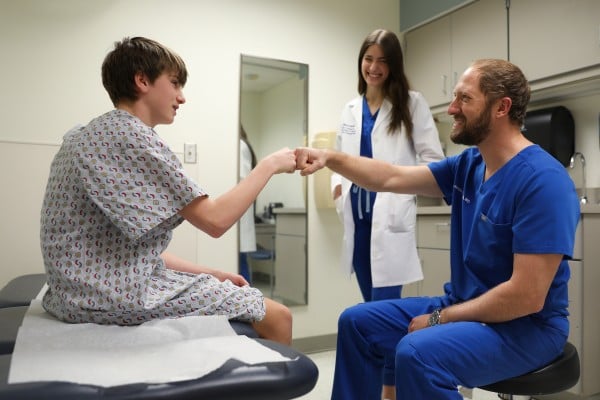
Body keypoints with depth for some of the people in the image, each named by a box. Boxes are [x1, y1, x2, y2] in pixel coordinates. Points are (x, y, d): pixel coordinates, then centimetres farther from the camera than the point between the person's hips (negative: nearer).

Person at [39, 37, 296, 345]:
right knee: (277, 317, -3)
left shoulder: (96, 134, 14)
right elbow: (214, 220, -21)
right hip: (120, 292, -10)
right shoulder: (131, 135, -16)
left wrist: (210, 274, 8)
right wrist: (269, 165, -7)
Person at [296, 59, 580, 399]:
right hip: (465, 306, 8)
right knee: (358, 322, 7)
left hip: (525, 325, -8)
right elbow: (391, 178, 5)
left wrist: (440, 318, -16)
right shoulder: (468, 165, 4)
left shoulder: (544, 181, -22)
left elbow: (527, 297, -26)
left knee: (417, 352, -35)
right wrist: (330, 157, -7)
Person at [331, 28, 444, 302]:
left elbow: (433, 158, -2)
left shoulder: (412, 103, 1)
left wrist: (405, 190, -14)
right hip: (357, 214, 5)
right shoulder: (350, 109, 14)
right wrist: (337, 185, 1)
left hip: (392, 215, -5)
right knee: (370, 302, 14)